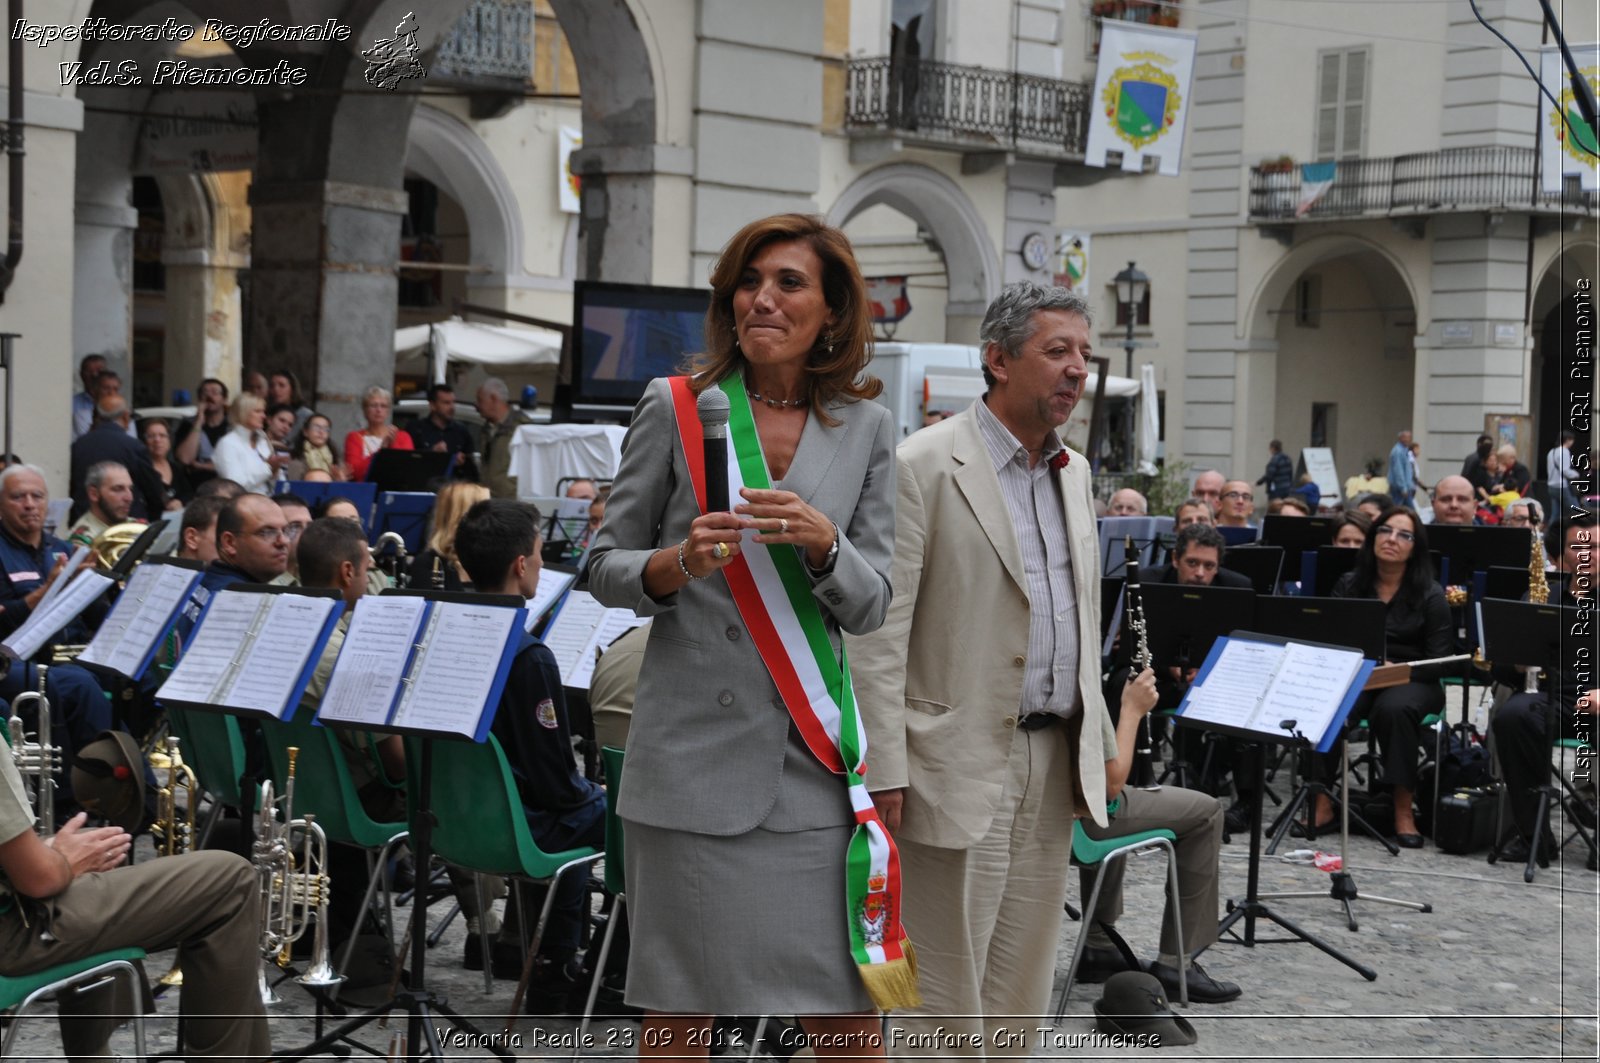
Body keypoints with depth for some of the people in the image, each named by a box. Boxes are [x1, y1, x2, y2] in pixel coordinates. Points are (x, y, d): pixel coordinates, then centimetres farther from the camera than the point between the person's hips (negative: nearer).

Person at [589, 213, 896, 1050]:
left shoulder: (865, 427, 7)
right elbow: (604, 569, 6)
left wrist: (822, 544, -15)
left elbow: (870, 609, 6)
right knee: (676, 1013, 5)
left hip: (811, 752, 2)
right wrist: (680, 562, -15)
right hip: (691, 746, -1)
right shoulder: (675, 406, 2)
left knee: (846, 1015, 2)